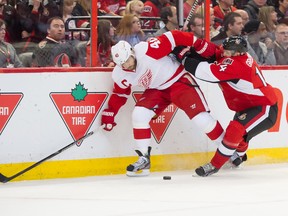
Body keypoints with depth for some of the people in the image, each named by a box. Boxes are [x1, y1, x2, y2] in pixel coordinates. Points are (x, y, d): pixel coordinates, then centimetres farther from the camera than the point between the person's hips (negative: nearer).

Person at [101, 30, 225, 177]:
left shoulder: (147, 50, -32)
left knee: (200, 117, -15)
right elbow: (119, 94, 9)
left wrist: (200, 46, -27)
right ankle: (144, 159, -1)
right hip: (156, 90, 5)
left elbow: (175, 38, -29)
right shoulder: (120, 75, -11)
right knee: (139, 114, -15)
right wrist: (109, 114, 8)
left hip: (178, 80, -5)